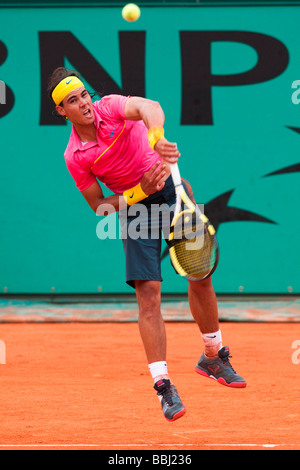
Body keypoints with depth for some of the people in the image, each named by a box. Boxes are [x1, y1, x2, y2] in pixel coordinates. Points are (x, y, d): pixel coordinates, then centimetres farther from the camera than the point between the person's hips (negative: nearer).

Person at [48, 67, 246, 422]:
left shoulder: (110, 107, -12)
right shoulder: (74, 157, -8)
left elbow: (149, 108, -34)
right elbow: (98, 206, -2)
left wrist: (155, 138, -56)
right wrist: (138, 193, -19)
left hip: (170, 187, 1)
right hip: (134, 206, -1)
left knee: (201, 276, 3)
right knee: (148, 293, -13)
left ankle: (213, 357, 26)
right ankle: (163, 385, -12)